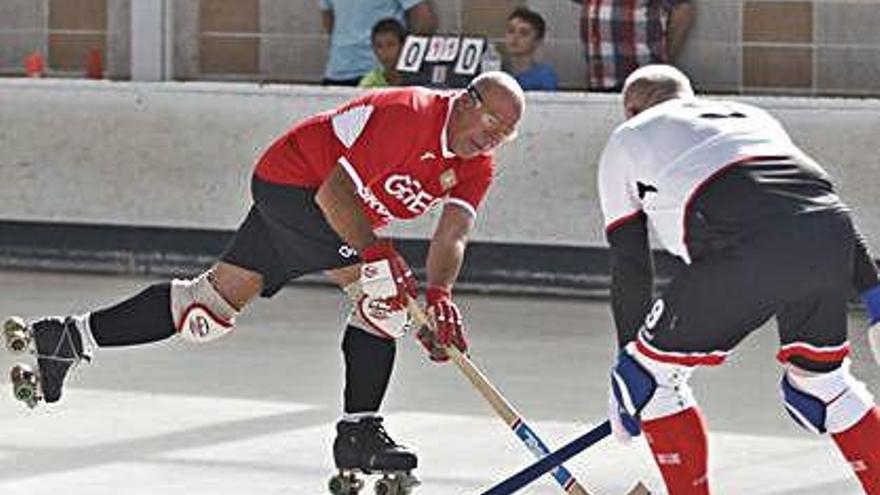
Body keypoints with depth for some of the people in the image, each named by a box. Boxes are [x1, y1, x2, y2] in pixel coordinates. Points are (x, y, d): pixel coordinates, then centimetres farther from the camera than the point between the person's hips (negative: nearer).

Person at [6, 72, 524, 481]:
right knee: (382, 294, -21)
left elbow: (453, 234, -15)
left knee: (213, 302, 11)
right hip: (292, 182, -8)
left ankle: (67, 339, 19)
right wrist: (377, 252, -39)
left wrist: (439, 296, -33)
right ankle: (359, 430, -15)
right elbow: (337, 190, -30)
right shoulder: (408, 115, -29)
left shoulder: (478, 165, -5)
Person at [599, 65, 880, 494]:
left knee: (654, 367, 12)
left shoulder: (626, 140, 27)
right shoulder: (750, 115, 39)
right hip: (831, 235, 5)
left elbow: (629, 266, 23)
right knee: (820, 377, 26)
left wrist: (629, 353, 31)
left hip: (752, 250, -5)